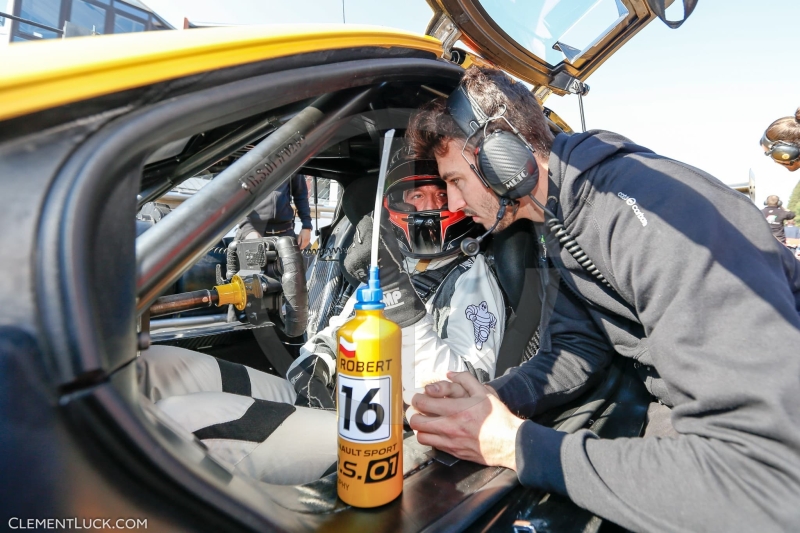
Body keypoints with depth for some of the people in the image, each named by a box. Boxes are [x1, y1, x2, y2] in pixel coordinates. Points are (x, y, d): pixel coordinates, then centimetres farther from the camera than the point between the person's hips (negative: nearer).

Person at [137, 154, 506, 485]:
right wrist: (314, 364, 2)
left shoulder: (471, 279, -3)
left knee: (178, 420, -25)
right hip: (311, 402, 8)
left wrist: (406, 308, -25)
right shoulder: (387, 270, 18)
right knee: (154, 365, -2)